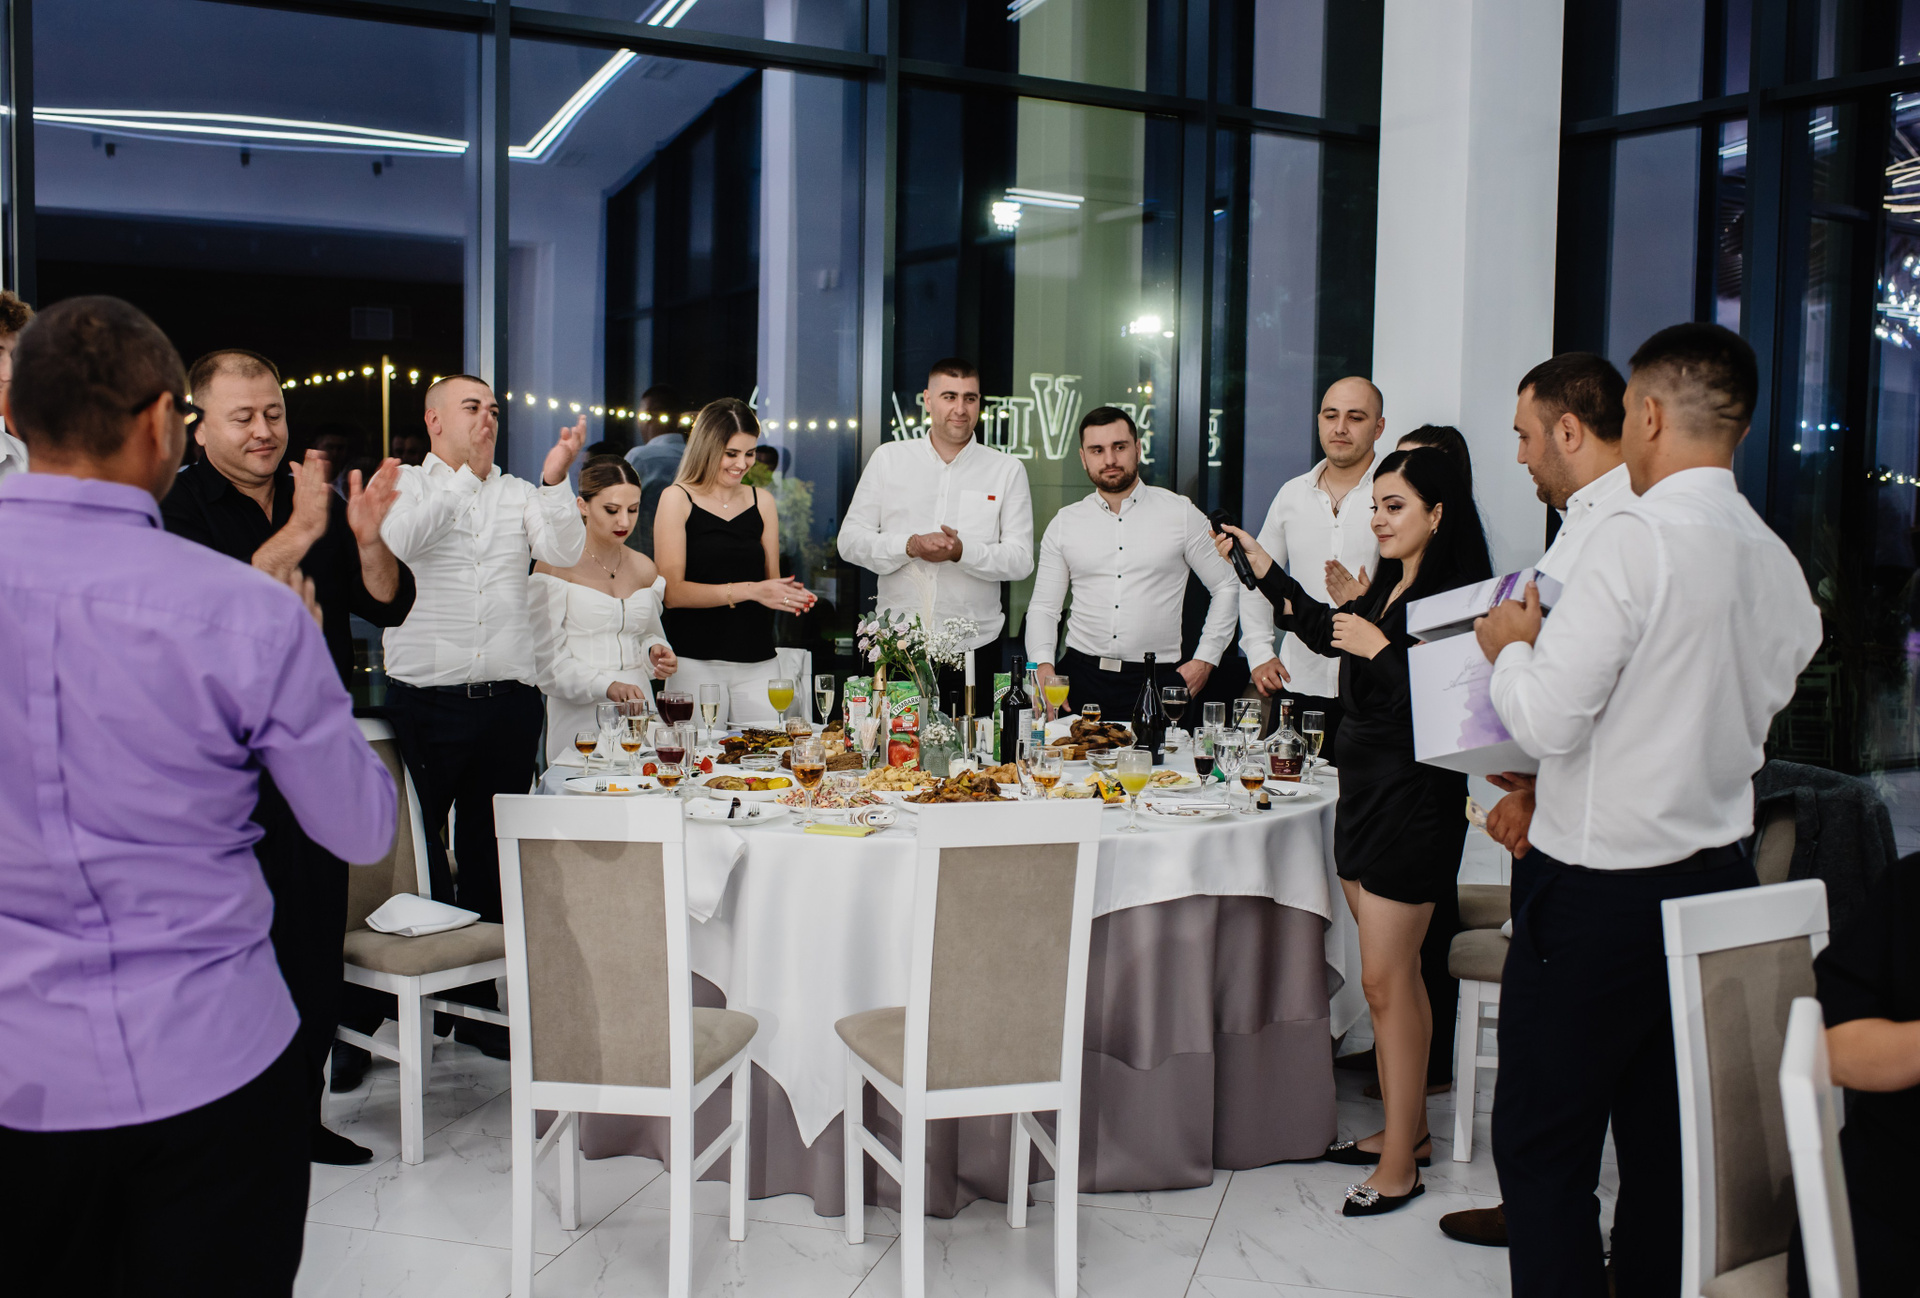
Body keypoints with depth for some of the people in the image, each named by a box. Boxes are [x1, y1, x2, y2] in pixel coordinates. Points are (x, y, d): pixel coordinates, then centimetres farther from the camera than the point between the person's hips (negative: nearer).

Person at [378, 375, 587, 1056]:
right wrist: (464, 473, -18)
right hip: (425, 700, -3)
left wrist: (554, 478, -16)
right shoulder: (405, 485, 5)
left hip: (510, 703, 3)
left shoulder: (520, 495, 13)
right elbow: (396, 540, -17)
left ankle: (475, 1000, 23)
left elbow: (565, 551, -3)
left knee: (489, 852, 11)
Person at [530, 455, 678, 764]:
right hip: (580, 715, -5)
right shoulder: (555, 567, -4)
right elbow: (547, 658, -10)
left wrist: (655, 652, 3)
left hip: (636, 711, 5)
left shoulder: (644, 568, 13)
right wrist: (606, 686, -23)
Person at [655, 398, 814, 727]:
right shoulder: (678, 500, 0)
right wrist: (748, 591, -18)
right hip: (695, 661, -4)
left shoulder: (761, 502, 13)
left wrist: (789, 594, -5)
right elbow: (672, 591, -9)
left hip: (758, 662, 4)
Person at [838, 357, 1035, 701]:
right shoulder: (888, 459, 8)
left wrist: (962, 551, -19)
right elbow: (850, 541, 4)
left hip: (975, 646, 0)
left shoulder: (1007, 470, 6)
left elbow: (1021, 560, -1)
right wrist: (909, 546, -14)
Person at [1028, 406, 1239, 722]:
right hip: (1082, 678, 1)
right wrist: (1043, 665, -6)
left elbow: (1227, 586, 9)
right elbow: (1043, 607, 11)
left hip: (1156, 682, -1)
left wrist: (1205, 659, 2)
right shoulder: (1064, 524, 9)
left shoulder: (1181, 514, 4)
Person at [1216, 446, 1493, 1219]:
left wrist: (1380, 649, -20)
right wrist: (1267, 571, 25)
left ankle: (1399, 1166, 6)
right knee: (1397, 974, 16)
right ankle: (1408, 1129, 29)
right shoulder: (1387, 590, 11)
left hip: (1414, 801, -9)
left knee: (1384, 980, -5)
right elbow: (1327, 634, 29)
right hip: (1365, 789, 9)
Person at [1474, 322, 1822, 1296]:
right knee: (1666, 1146, 17)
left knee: (1542, 1147, 3)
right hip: (1717, 875, 8)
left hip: (1598, 889, -8)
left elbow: (1546, 720, -19)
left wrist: (1509, 645, 1)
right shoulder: (1779, 564, 7)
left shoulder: (1635, 538, -17)